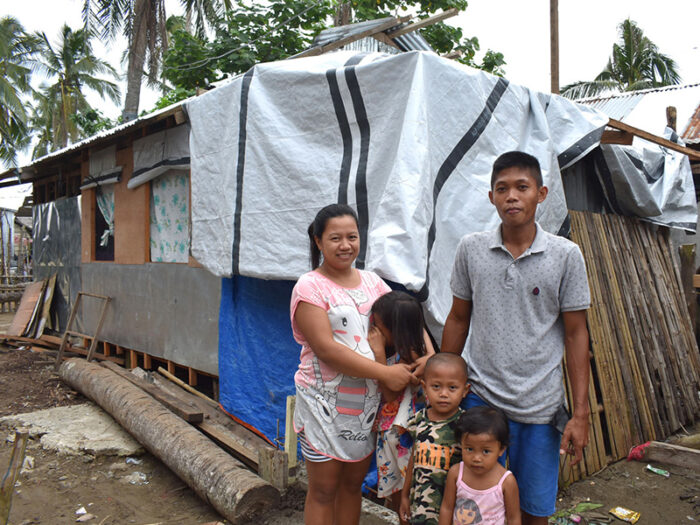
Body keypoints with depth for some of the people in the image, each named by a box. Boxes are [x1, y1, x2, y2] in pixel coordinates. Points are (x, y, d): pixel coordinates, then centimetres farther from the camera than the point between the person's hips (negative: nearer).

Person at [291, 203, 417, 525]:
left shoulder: (372, 282, 7)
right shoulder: (310, 287, -11)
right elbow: (326, 347, -20)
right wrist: (385, 373, -23)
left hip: (367, 400, 5)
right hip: (325, 401, -5)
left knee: (353, 483, 18)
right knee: (323, 489, 9)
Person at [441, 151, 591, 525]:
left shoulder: (566, 255, -5)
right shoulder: (471, 249, -1)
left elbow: (575, 334, -1)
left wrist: (580, 413, -3)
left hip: (541, 408, 0)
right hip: (481, 397, 1)